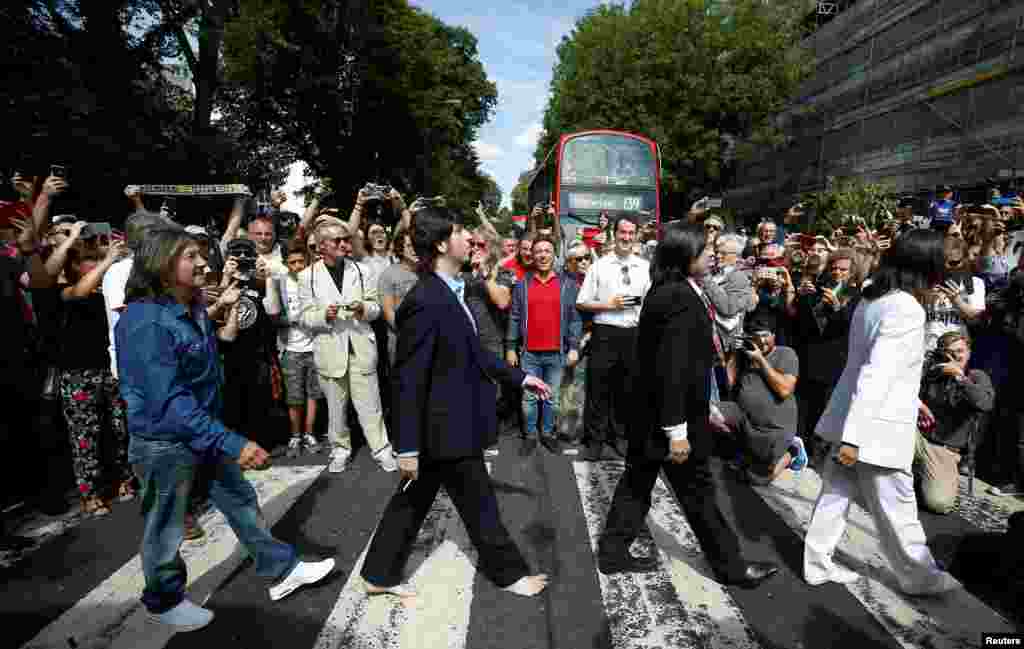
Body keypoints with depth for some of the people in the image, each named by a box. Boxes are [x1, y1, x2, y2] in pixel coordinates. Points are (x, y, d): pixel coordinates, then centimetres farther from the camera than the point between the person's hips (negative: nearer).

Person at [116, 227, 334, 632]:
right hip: (164, 443, -8)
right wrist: (232, 443, -33)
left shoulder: (192, 308, 2)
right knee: (165, 528, 14)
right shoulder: (146, 322, -26)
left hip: (205, 430, 8)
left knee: (242, 500, 16)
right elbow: (169, 401, -31)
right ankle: (164, 601, 39)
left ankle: (282, 571, 31)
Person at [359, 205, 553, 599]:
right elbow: (408, 379, -23)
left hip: (445, 422, 9)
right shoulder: (425, 301, -25)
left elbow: (471, 353, 15)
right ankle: (509, 572, 33)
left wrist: (519, 378, 16)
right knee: (479, 505, 11)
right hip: (448, 426, -9)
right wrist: (407, 446, -19)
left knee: (414, 500, 20)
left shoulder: (450, 290, 6)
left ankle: (380, 575, 36)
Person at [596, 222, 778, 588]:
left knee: (637, 482, 17)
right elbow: (672, 369, -26)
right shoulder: (681, 299, -22)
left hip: (651, 410, 10)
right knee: (697, 490, 9)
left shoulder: (665, 291, 8)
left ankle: (613, 552, 30)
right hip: (671, 413, -10)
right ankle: (729, 564, 29)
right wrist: (677, 430, -23)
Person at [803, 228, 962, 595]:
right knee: (897, 508, 12)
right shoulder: (907, 309, -19)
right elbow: (876, 375, -25)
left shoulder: (871, 299, 7)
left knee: (835, 494, 14)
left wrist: (912, 400, 29)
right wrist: (854, 437, -26)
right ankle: (919, 577, 32)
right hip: (876, 428, -8)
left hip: (851, 416, 8)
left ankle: (818, 565, 25)